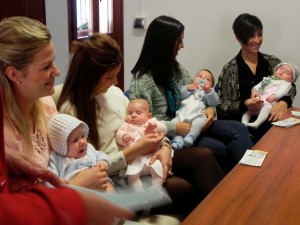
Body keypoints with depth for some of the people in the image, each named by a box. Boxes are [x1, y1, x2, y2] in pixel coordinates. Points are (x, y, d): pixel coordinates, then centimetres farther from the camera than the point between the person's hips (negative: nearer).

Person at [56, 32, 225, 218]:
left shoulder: (113, 92, 6)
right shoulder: (70, 111, -15)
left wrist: (164, 145, -9)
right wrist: (135, 150, -19)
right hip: (114, 179, -7)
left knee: (203, 156, -11)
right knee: (183, 188, -24)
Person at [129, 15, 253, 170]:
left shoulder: (176, 68, 11)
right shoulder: (142, 80, -13)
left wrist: (210, 109, -5)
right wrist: (175, 127, -24)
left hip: (191, 125, 7)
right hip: (170, 136, -7)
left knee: (238, 129, -18)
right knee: (220, 148, -27)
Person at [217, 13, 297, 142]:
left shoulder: (272, 62, 11)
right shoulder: (230, 69, -2)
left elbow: (290, 86, 9)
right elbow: (222, 106, -2)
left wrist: (284, 102, -13)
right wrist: (244, 105, -21)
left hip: (272, 120, 5)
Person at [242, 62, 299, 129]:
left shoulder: (286, 83, 16)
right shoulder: (269, 78, 33)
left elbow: (282, 91, -3)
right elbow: (260, 84, 23)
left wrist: (274, 96, -22)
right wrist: (254, 90, 1)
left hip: (270, 102, -6)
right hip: (258, 99, 6)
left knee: (267, 107, -37)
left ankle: (257, 123, -50)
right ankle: (244, 123, -19)